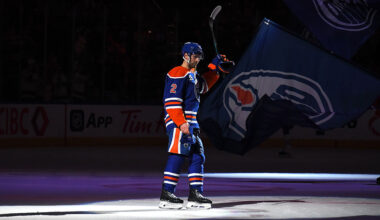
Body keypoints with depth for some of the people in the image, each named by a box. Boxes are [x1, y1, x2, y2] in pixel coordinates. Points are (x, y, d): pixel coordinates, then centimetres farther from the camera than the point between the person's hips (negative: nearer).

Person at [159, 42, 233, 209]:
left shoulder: (192, 75, 20)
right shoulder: (177, 74, -11)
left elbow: (203, 85, 41)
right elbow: (171, 101, -19)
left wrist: (215, 67, 30)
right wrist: (181, 122, -26)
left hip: (191, 122, 10)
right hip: (178, 121, -10)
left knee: (197, 156, 8)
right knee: (178, 155, -15)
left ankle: (195, 195, 10)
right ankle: (166, 195, -16)